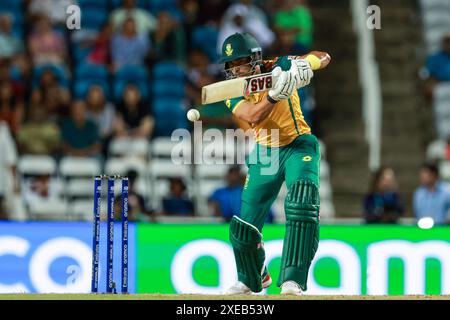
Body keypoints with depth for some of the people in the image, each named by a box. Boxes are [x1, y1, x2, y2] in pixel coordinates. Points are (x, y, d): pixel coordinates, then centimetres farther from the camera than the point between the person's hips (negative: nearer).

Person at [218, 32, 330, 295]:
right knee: (245, 225, 3)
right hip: (264, 154, 3)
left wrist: (307, 63, -32)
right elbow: (253, 116, -27)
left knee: (302, 204, -29)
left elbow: (324, 57, -10)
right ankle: (252, 279, 33)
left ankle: (293, 280, -31)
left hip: (299, 145, -3)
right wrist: (275, 95, -45)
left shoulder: (279, 68, -11)